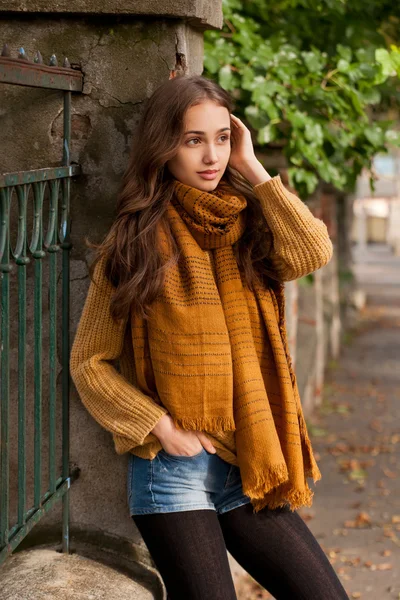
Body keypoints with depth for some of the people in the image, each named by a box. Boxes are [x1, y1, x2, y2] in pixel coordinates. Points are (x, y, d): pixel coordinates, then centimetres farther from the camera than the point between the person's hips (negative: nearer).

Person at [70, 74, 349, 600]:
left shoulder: (247, 227, 7)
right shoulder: (136, 242, -2)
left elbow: (312, 253, -15)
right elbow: (89, 362, -1)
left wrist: (252, 168, -8)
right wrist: (160, 426, -11)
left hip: (249, 466, 4)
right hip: (173, 471, -3)